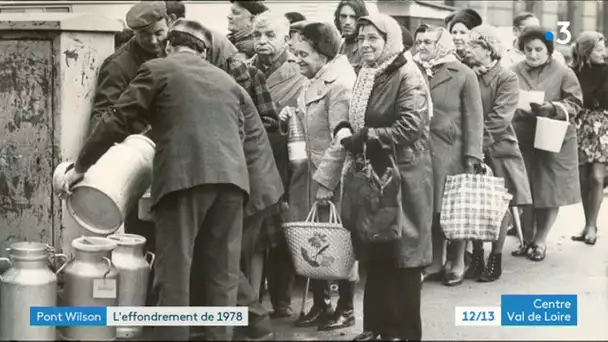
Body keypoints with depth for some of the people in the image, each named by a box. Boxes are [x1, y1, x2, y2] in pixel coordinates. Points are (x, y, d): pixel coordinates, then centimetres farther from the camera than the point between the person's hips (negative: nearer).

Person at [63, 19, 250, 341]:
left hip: (184, 176, -4)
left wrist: (81, 165, 16)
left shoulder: (157, 69, 12)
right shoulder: (226, 80, 27)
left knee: (174, 271, -1)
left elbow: (117, 121, 8)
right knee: (223, 272, 9)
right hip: (231, 177, 5)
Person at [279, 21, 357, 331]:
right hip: (311, 173, 9)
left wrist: (324, 181, -21)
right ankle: (319, 305, 23)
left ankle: (345, 309, 15)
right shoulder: (315, 82, 11)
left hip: (332, 178, -8)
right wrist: (294, 117, 3)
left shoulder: (339, 83, -17)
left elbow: (341, 139, -21)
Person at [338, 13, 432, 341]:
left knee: (401, 254, 0)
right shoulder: (365, 76, 12)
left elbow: (409, 127, -21)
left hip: (402, 175, -7)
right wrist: (347, 131, 4)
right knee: (372, 253, 11)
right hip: (370, 174, 8)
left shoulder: (408, 76, -11)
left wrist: (366, 138, -19)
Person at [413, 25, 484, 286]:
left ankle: (456, 264, 19)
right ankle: (434, 263, 19)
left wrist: (472, 155, -10)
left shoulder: (463, 74, -3)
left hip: (452, 152, -3)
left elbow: (473, 117, -4)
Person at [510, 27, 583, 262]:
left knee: (550, 192, 3)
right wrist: (520, 108, -12)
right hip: (523, 138, 2)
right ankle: (527, 239, 20)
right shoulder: (515, 72, 3)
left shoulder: (563, 73, -3)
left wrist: (552, 108, -19)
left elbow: (574, 104, -3)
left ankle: (540, 241, 17)